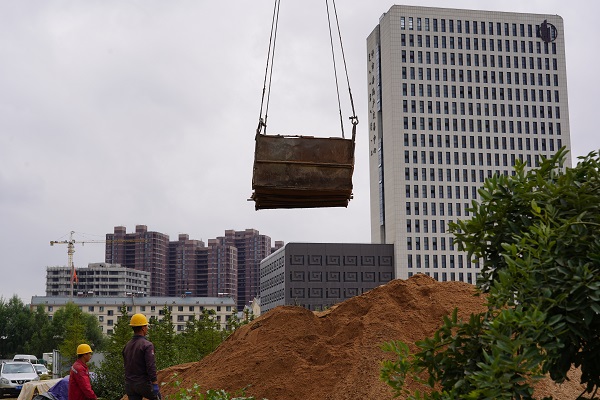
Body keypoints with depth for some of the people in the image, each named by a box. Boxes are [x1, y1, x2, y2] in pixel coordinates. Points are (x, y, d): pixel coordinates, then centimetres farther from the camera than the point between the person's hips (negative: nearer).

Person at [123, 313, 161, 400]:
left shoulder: (127, 345, 10)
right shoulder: (147, 345, -14)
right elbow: (151, 367, -21)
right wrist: (155, 386, -19)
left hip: (129, 385, 6)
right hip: (143, 383, -6)